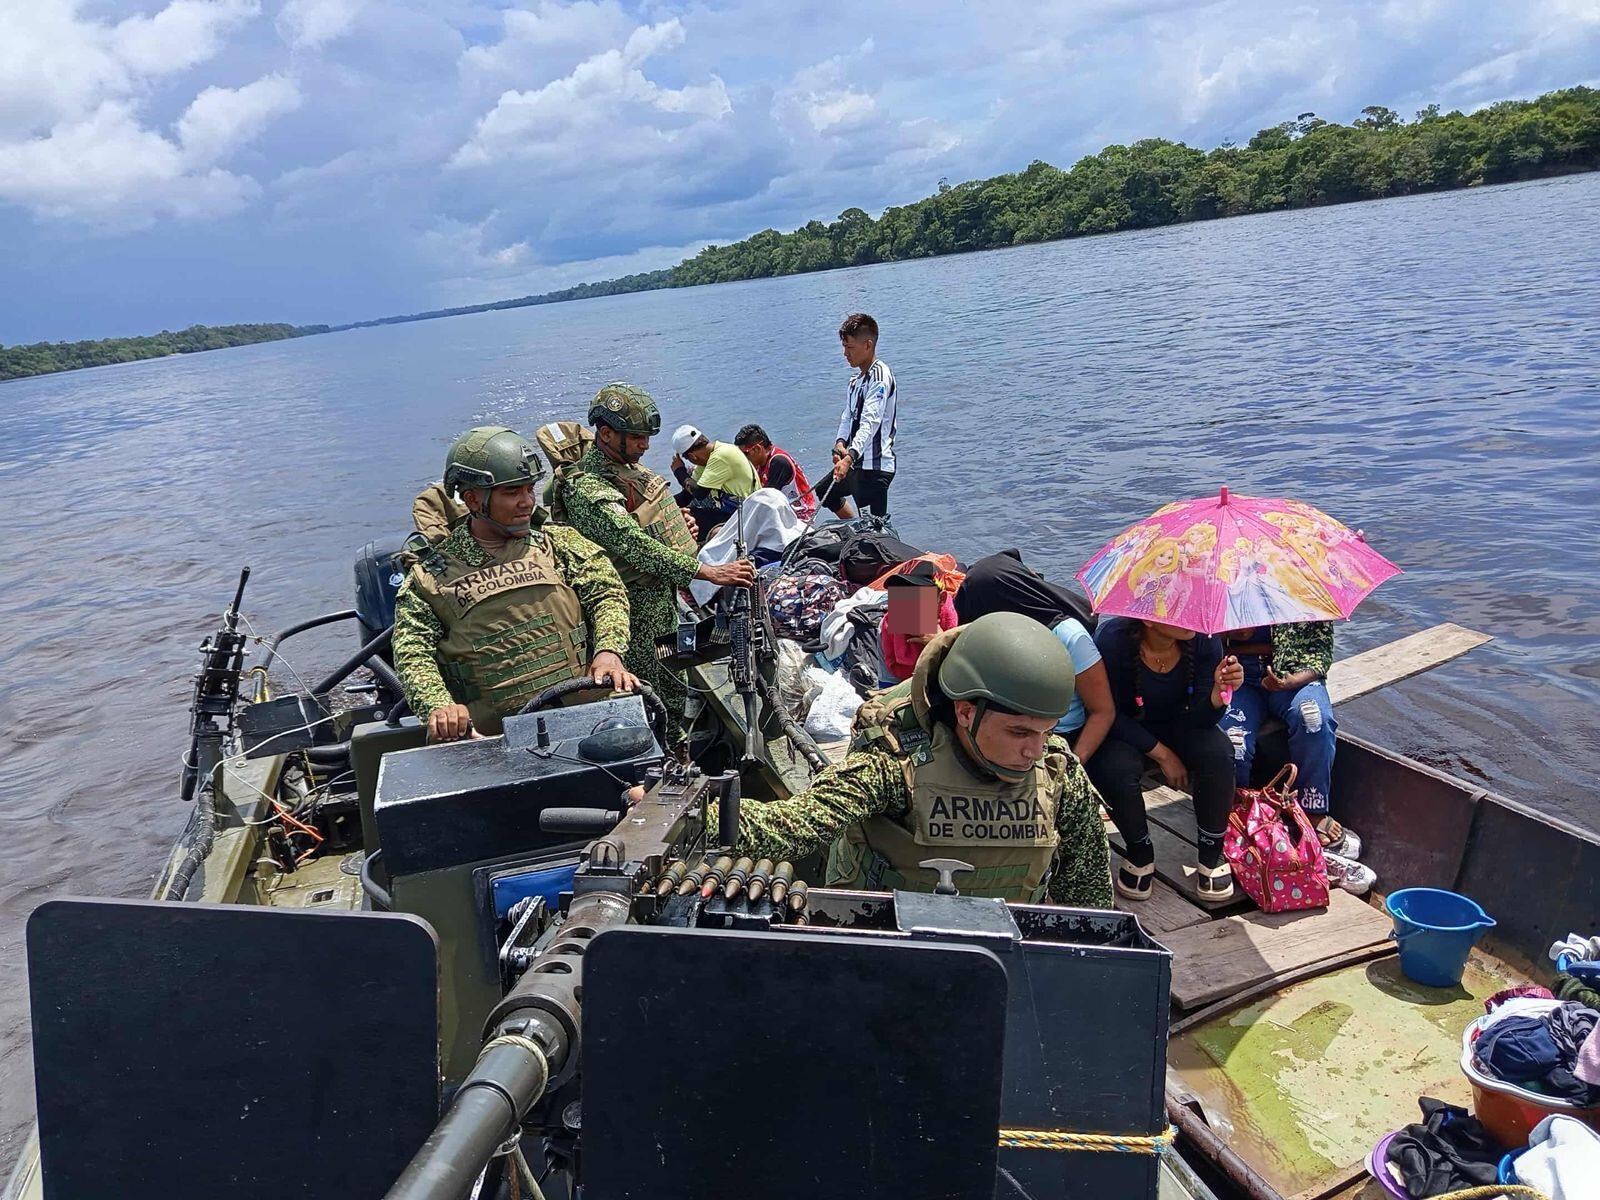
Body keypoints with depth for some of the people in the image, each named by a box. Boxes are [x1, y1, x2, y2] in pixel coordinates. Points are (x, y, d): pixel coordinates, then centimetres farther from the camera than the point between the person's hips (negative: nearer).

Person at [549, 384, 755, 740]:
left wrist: (678, 524, 5)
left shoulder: (627, 467, 9)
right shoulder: (587, 490, -23)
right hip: (638, 617, -10)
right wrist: (710, 572, -37)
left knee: (674, 693, 21)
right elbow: (636, 546, -34)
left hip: (663, 601, 10)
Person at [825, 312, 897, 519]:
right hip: (858, 463, 11)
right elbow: (847, 416, 9)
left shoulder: (880, 375, -16)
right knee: (828, 493, 31)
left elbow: (870, 422, -28)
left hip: (876, 465, -11)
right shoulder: (856, 378, 14)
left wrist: (849, 457, -40)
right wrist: (840, 443, -13)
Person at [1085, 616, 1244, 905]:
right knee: (1117, 770, -33)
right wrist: (1162, 754, -20)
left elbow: (1199, 719, -17)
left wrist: (1220, 690, -38)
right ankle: (1139, 852, -2)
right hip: (1122, 731, -3)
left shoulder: (1203, 640, -20)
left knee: (1218, 752, -26)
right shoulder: (1113, 638, -29)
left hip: (1175, 725, 3)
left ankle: (1212, 854, -4)